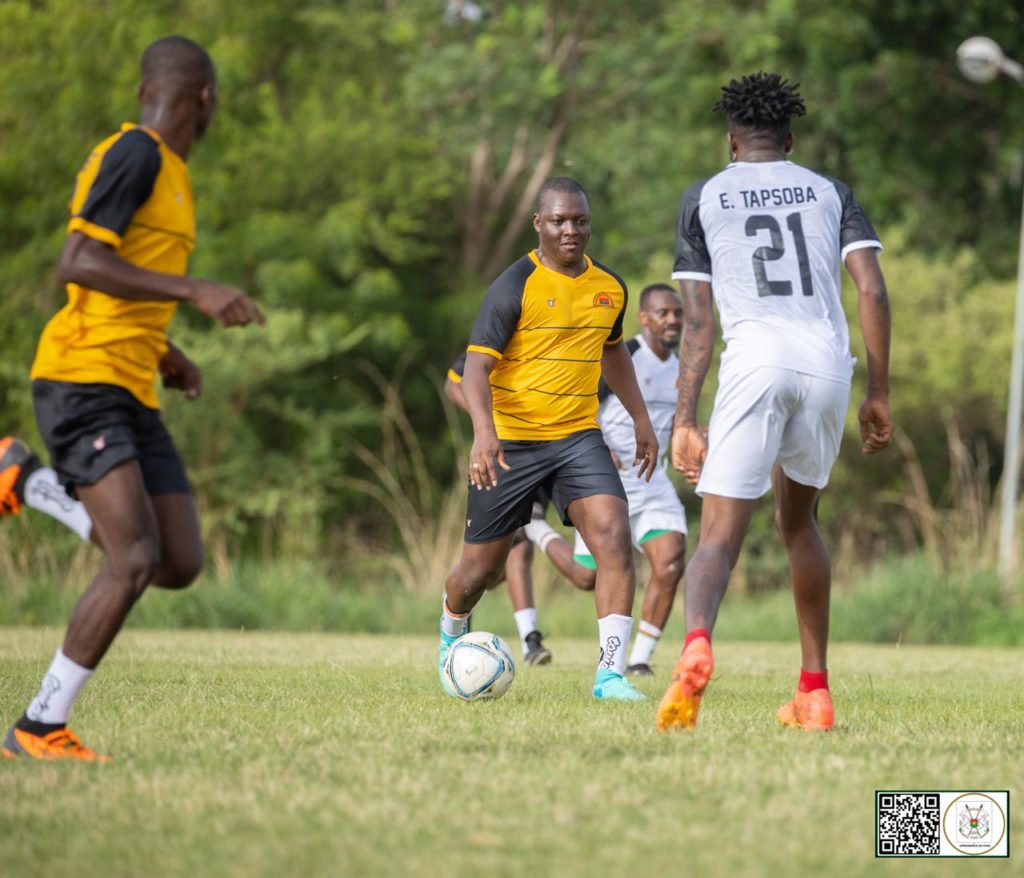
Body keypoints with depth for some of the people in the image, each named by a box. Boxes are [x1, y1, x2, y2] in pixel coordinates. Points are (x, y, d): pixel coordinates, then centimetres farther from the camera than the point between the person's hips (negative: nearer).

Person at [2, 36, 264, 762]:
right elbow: (79, 265, -20)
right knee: (136, 562, -19)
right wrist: (196, 290, -24)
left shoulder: (170, 171, 20)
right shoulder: (134, 153, -9)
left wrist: (164, 354, 18)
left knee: (181, 565, 1)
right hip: (83, 382, -9)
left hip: (133, 395, 9)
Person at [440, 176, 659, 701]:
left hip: (578, 437, 4)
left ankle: (611, 673, -21)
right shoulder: (515, 287, -11)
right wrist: (484, 432, -33)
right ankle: (451, 633, 41)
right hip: (510, 442, -4)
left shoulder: (610, 287, 7)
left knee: (614, 536, -20)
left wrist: (640, 419, 26)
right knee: (482, 567, 6)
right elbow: (477, 365, -17)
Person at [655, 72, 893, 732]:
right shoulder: (831, 192, 19)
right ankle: (814, 692, 22)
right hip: (828, 361, 2)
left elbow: (698, 319, 7)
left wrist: (685, 419, 6)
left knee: (720, 535, -7)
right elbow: (872, 289, 6)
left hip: (755, 361, -2)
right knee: (799, 521, 23)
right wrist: (880, 394, 9)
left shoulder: (704, 198, 14)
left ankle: (697, 643, -40)